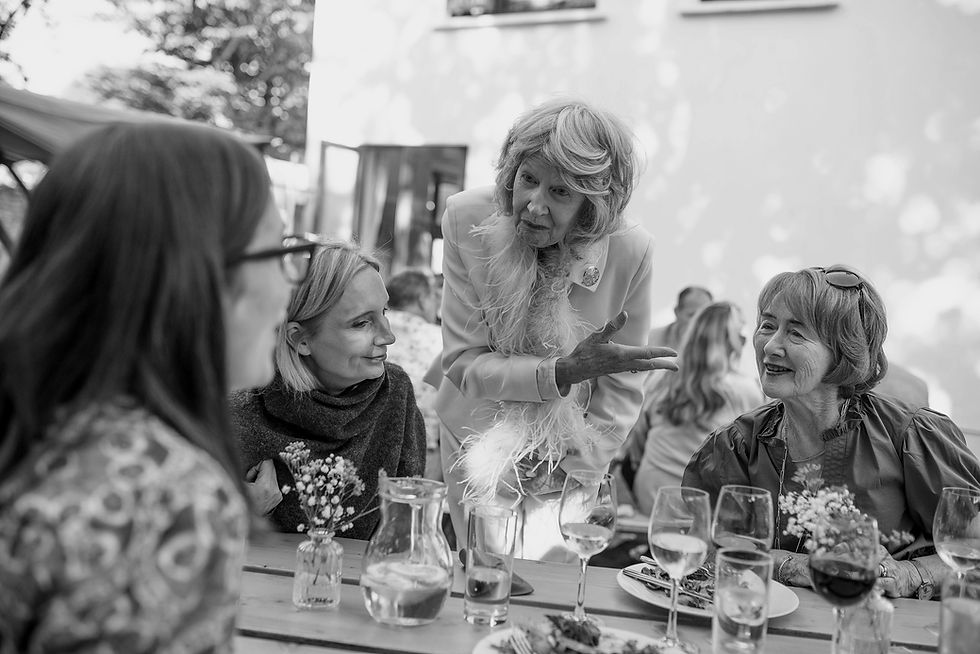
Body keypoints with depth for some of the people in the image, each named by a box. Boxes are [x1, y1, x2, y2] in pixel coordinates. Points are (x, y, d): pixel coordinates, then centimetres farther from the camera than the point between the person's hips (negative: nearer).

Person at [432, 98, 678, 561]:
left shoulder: (630, 252, -19)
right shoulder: (467, 219, -19)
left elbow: (621, 392, -8)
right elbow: (464, 363, -16)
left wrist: (572, 471, -13)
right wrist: (564, 372, -29)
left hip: (568, 451, 0)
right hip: (478, 438, 0)